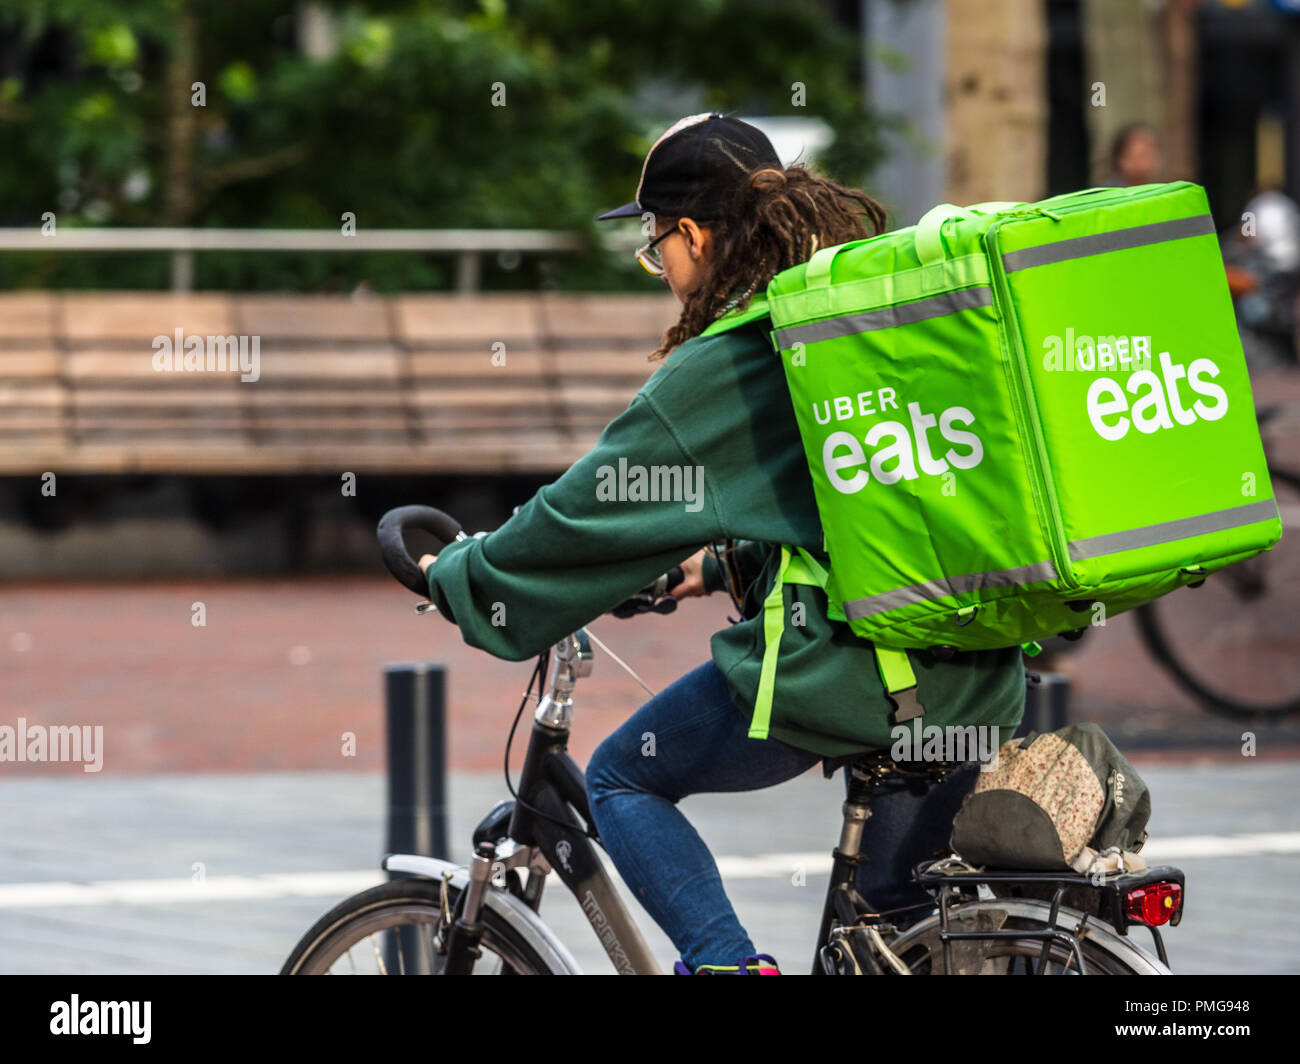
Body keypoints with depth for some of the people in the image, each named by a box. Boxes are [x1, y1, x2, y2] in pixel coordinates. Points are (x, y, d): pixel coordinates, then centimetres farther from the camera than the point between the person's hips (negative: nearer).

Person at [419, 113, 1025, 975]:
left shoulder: (719, 369, -7)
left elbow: (591, 512, -1)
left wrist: (457, 575, 14)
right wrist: (726, 563, 38)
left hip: (832, 671, -7)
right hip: (977, 688, 7)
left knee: (622, 781, 13)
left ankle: (727, 961, -4)